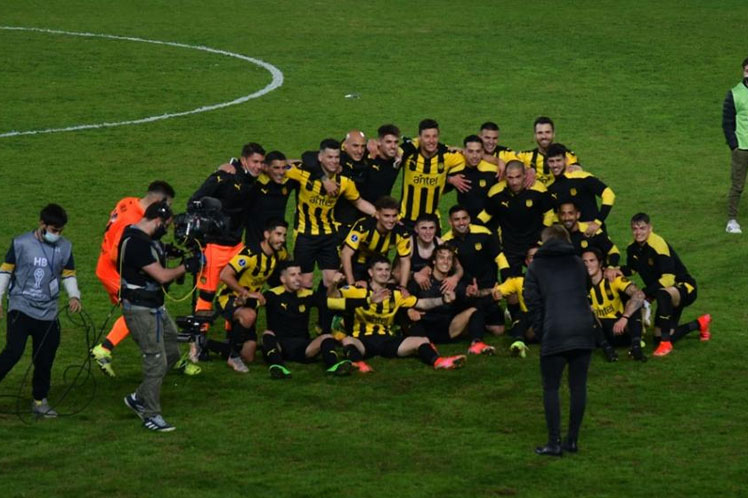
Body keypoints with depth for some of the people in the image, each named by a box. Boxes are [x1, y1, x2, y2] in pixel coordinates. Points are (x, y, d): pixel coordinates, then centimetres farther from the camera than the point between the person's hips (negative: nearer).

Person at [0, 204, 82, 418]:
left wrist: (74, 296, -4)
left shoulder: (65, 247, 4)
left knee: (45, 360, 8)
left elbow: (68, 275, 14)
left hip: (48, 312, 4)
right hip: (21, 307, -4)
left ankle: (40, 400, 22)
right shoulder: (21, 244, -6)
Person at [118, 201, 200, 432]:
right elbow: (162, 276, -24)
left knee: (171, 353, 17)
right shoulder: (136, 243, -24)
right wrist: (186, 266, -10)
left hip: (155, 308, 11)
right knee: (156, 361, -6)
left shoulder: (146, 239, 10)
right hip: (141, 310, -11)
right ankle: (151, 415, 6)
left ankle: (139, 398, 26)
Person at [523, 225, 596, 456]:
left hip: (554, 333, -3)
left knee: (551, 388, 5)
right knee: (578, 386, 10)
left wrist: (540, 329, 7)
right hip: (583, 329, 3)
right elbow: (586, 288, 21)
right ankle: (572, 440, 13)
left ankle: (554, 443, 1)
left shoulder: (536, 267, 9)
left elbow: (532, 301, 3)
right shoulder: (577, 263, 18)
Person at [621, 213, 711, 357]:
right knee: (658, 338, 7)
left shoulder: (658, 245, -26)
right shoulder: (633, 248, -1)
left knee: (663, 294, -44)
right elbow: (631, 269, 15)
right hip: (670, 294, 9)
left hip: (684, 288, -9)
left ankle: (665, 343, -31)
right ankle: (700, 324, 33)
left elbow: (668, 279, -31)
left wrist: (645, 293, -35)